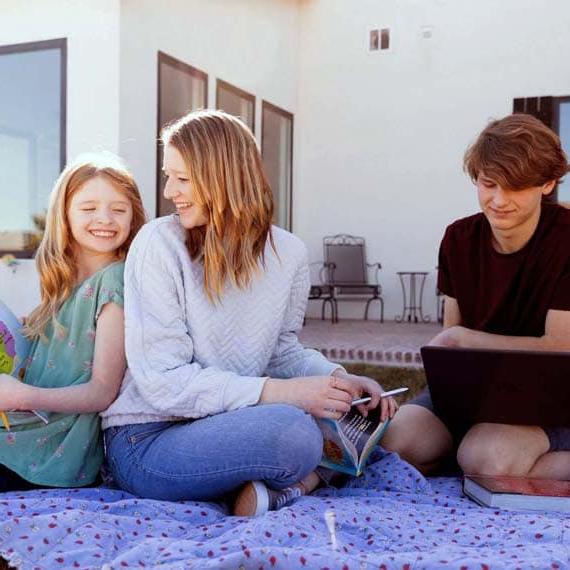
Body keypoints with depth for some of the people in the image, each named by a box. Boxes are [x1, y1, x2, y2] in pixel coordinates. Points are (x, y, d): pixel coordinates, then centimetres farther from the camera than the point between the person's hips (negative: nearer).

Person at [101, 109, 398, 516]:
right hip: (145, 440, -6)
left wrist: (337, 378, -9)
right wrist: (278, 393, -27)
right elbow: (164, 381, -18)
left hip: (227, 422, 6)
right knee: (292, 432, -32)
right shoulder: (159, 243, -13)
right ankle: (308, 475, -2)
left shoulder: (288, 253, 1)